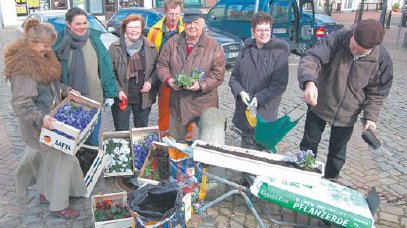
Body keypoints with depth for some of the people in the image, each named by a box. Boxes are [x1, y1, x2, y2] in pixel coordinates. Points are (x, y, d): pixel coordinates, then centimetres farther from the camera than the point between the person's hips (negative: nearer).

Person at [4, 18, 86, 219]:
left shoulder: (41, 57, 7)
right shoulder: (23, 67, -24)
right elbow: (20, 103, -27)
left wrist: (66, 91, 7)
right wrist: (40, 118, -39)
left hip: (46, 119, 9)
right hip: (39, 124, -9)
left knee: (46, 157, 20)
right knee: (60, 158, -2)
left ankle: (45, 193, 38)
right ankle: (58, 205, 13)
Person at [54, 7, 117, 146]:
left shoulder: (94, 39, -4)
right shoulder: (60, 42, -7)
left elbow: (106, 67, -2)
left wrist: (110, 93, -3)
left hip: (94, 99, 1)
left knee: (92, 139, 16)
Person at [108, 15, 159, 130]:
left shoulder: (151, 48, 4)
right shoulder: (115, 48, -4)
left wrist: (150, 82, -9)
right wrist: (118, 90, -15)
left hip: (144, 98, 2)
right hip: (122, 98, -2)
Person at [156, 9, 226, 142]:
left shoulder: (213, 47, -5)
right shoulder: (173, 42, 4)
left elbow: (218, 74, -6)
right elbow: (162, 65, 8)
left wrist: (201, 85, -21)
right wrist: (168, 79, -12)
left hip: (204, 104, -3)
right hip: (177, 103, 3)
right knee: (175, 141, 19)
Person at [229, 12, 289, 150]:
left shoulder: (279, 53, -6)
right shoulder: (246, 51, 8)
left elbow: (280, 85, -11)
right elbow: (234, 77, 10)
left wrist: (259, 98, -19)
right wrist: (240, 92, -8)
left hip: (264, 116, -4)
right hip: (244, 111, 5)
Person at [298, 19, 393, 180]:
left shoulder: (382, 59, -17)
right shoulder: (336, 39, -23)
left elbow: (377, 92, -4)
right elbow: (311, 58, -36)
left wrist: (370, 117, -16)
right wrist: (309, 82, -55)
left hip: (347, 115, 1)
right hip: (319, 105, 0)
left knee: (337, 152, 17)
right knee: (309, 144, 16)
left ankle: (330, 181, 42)